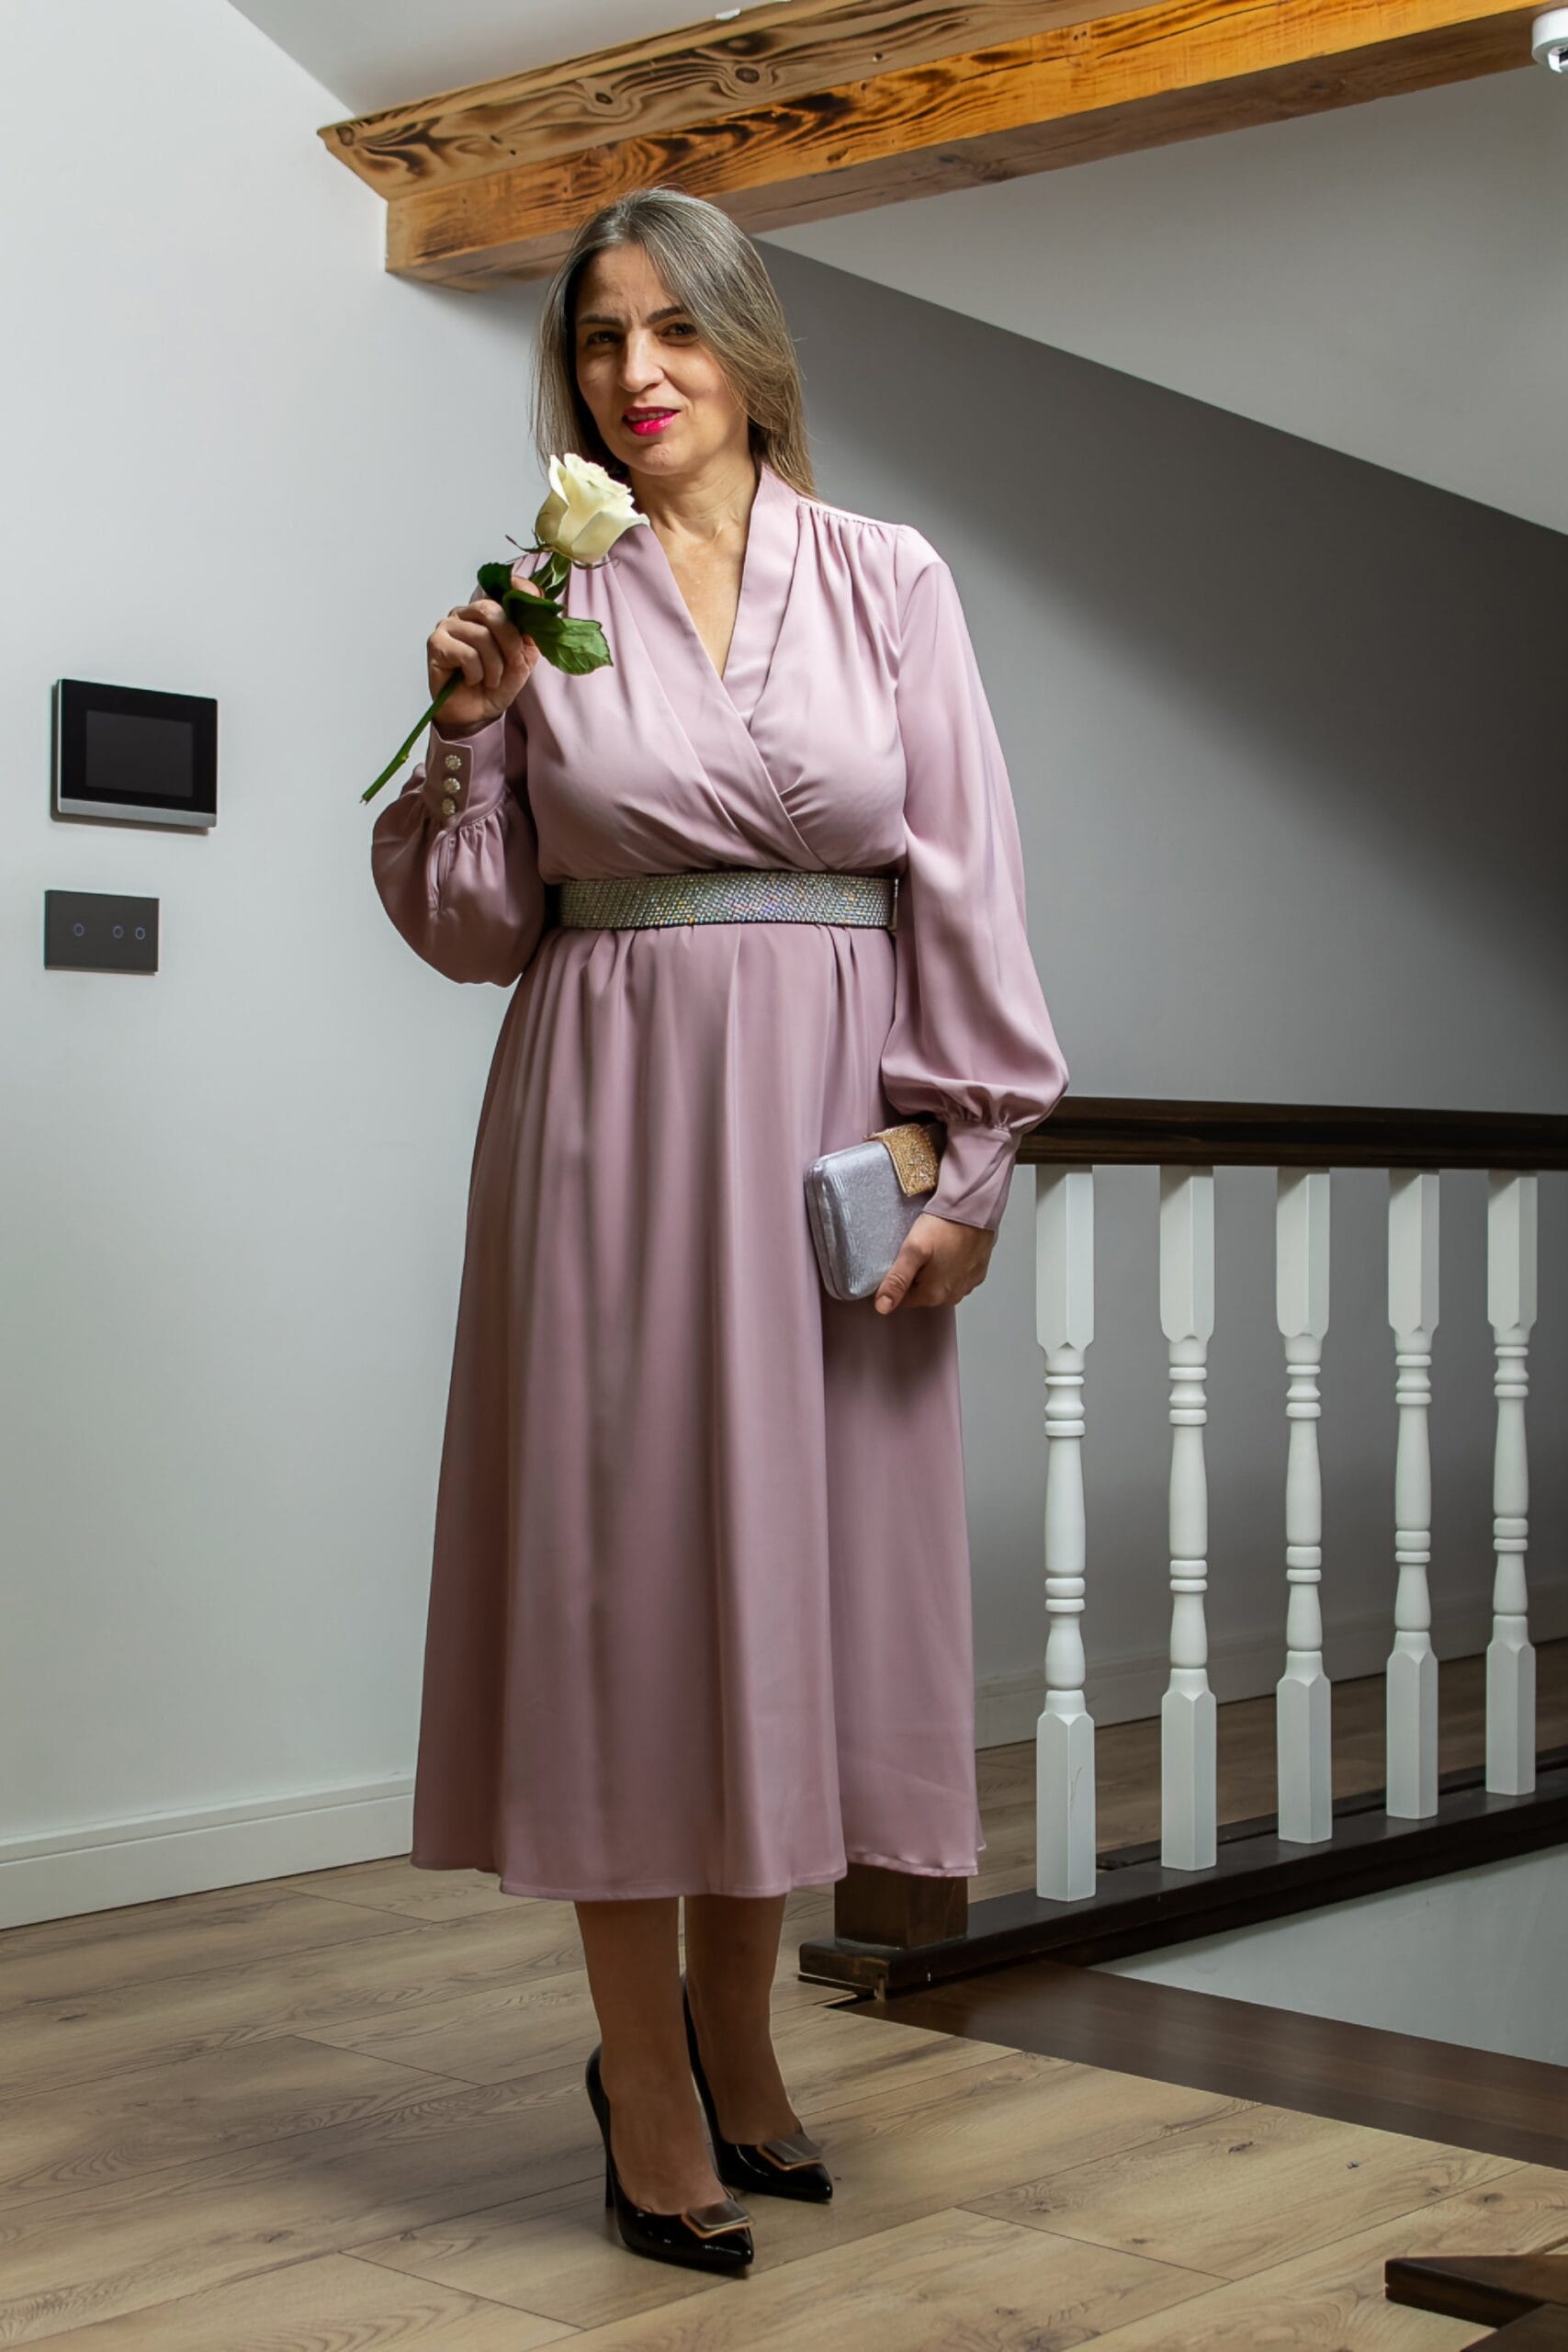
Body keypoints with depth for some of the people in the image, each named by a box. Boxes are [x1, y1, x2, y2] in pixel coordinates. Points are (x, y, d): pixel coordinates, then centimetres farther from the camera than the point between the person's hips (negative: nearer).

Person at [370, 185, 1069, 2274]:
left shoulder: (889, 583, 5)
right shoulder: (539, 605, 5)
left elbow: (965, 887, 2)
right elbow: (470, 928, 5)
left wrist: (968, 1154, -4)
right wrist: (470, 730, -10)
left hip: (829, 1118, 1)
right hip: (610, 1119, -1)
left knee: (801, 1553, 7)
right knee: (624, 1554, 1)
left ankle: (734, 2022, 28)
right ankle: (649, 2084, 15)